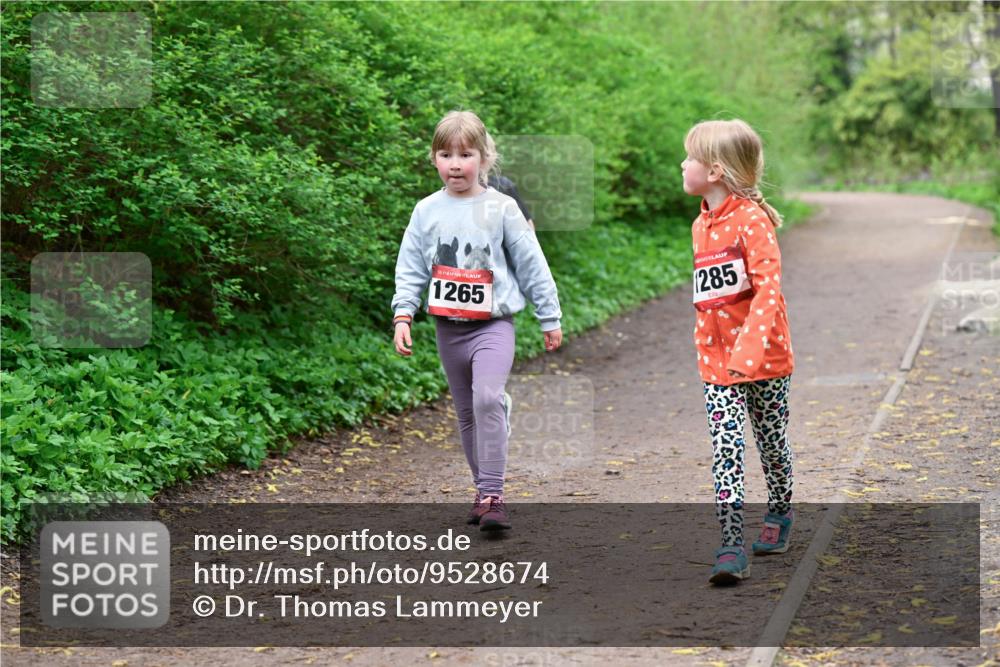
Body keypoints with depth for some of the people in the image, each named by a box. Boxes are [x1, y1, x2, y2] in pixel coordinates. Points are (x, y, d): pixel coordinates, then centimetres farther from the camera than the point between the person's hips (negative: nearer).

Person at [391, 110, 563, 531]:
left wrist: (550, 318, 5)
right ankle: (484, 491, 24)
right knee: (466, 412, 12)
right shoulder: (427, 211, 3)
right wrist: (402, 315, -6)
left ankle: (492, 494, -20)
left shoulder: (501, 209, -3)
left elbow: (531, 264, 2)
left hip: (493, 324, -4)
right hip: (448, 327, 4)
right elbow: (410, 268, 6)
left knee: (488, 398, -23)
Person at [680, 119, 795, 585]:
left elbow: (769, 287, -22)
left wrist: (750, 349, -32)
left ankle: (779, 514, 37)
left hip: (765, 359, -5)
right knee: (725, 450, -6)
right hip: (717, 362, 5)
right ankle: (731, 546, -11)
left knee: (771, 442, 12)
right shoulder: (701, 227, 9)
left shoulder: (753, 219, -14)